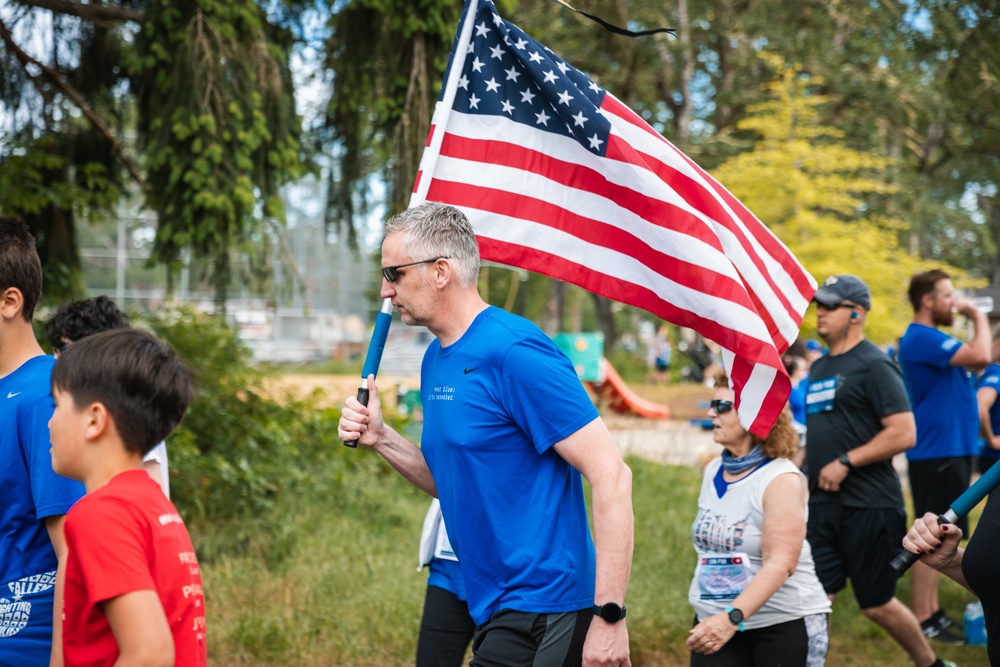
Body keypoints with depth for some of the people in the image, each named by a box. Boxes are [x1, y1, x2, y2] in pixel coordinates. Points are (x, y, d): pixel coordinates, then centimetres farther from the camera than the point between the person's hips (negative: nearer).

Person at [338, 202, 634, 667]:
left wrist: (609, 615, -23)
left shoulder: (514, 353, -17)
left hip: (542, 614, -9)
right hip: (494, 609, 9)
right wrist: (380, 439, 4)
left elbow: (611, 476, -20)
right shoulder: (436, 360, 12)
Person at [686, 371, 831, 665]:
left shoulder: (782, 479, -14)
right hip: (716, 621, 5)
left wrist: (733, 617, -34)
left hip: (785, 623, -5)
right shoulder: (712, 472, 6)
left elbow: (781, 562, -24)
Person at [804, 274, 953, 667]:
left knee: (877, 604, 4)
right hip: (824, 504, 7)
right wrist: (806, 485, 17)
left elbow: (904, 433, -18)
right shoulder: (819, 368, 15)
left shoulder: (873, 366, -10)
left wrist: (846, 462, -18)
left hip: (869, 506, -7)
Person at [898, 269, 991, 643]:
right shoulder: (920, 338, -17)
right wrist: (978, 316, -12)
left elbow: (975, 363, 15)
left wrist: (975, 318, 8)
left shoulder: (932, 338, 16)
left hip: (952, 449, 10)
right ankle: (922, 620, -4)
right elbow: (980, 356, -26)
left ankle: (932, 610, 22)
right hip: (936, 453, -10)